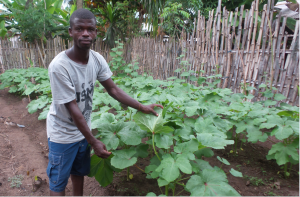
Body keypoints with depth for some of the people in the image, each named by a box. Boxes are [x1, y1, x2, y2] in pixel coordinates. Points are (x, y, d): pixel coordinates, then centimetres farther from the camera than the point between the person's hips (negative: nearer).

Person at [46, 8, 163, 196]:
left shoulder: (97, 59, -12)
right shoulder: (59, 66, -28)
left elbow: (113, 89, -4)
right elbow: (72, 108, -24)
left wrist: (142, 107, -8)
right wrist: (94, 142, -19)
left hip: (83, 129, 5)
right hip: (62, 134, -4)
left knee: (80, 172, 23)